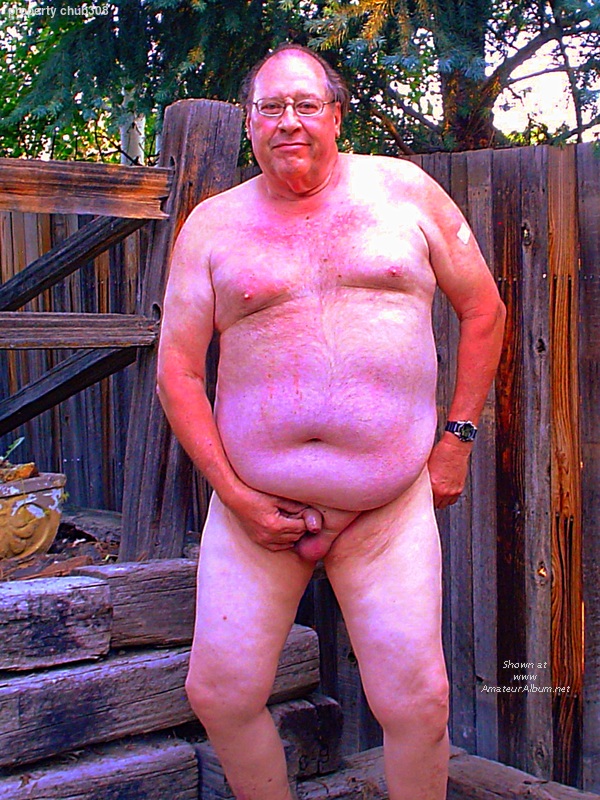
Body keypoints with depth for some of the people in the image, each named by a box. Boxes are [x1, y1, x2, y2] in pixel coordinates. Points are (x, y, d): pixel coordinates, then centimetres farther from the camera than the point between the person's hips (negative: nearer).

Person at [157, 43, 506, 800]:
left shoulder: (403, 190, 7)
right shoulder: (214, 224, 6)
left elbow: (483, 308, 13)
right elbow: (177, 371, 4)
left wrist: (458, 437, 6)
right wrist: (233, 493, -4)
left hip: (390, 508, -1)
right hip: (254, 502, 1)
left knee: (416, 702, -3)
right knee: (219, 694, 2)